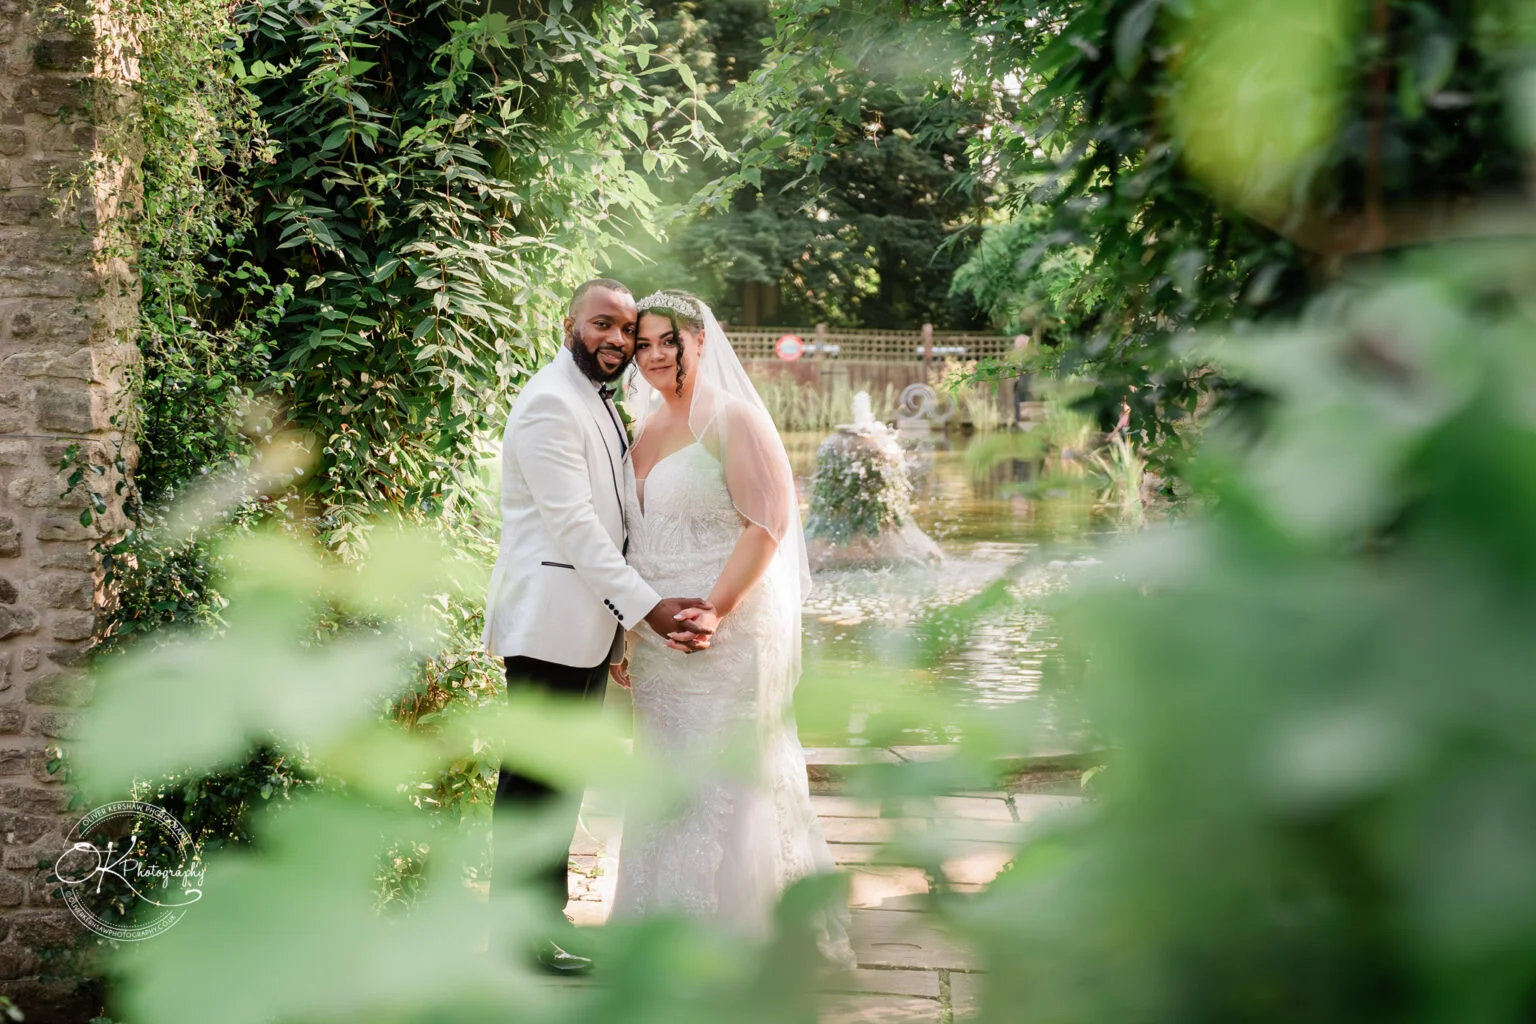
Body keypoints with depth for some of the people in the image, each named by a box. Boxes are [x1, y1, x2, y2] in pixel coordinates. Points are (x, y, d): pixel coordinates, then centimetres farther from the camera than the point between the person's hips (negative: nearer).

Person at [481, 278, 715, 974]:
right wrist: (646, 606, -21)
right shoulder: (549, 402, -13)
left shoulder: (599, 402, 19)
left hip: (590, 622, 10)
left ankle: (547, 913, 25)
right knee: (533, 776, -3)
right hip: (549, 622, -10)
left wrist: (621, 626, 19)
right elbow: (573, 523, -19)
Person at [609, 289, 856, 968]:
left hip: (727, 629, -7)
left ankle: (736, 940, 10)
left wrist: (715, 611, -23)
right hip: (656, 634, 7)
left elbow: (769, 523, -15)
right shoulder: (647, 430, 13)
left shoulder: (734, 419, -9)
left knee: (724, 779, -3)